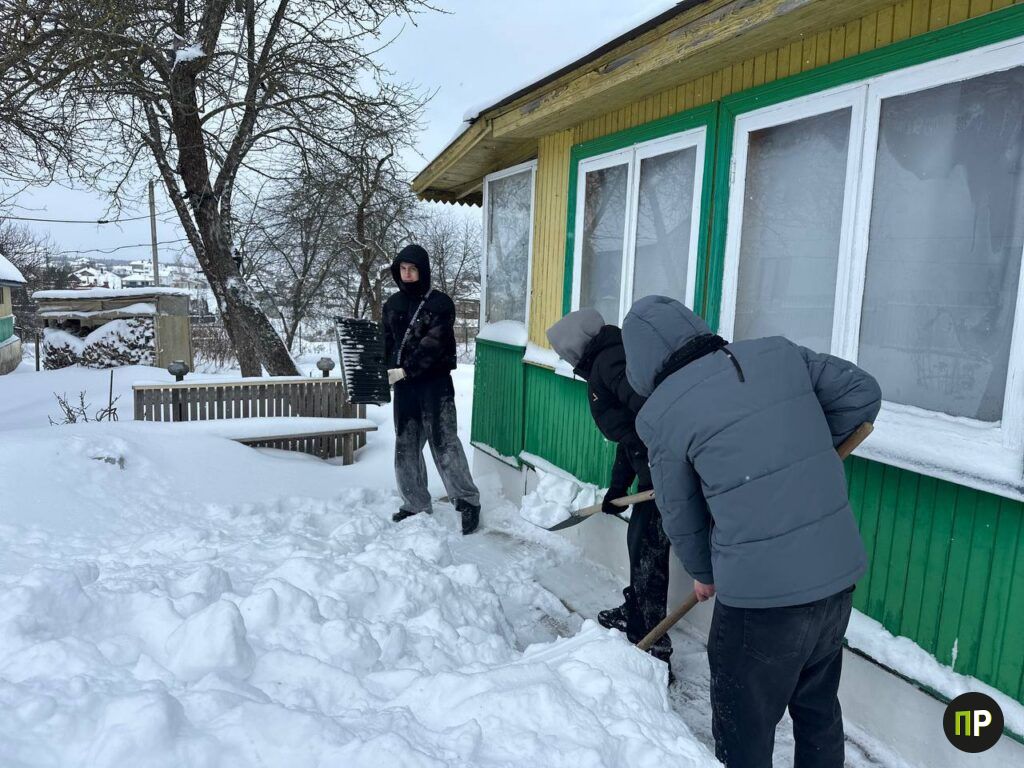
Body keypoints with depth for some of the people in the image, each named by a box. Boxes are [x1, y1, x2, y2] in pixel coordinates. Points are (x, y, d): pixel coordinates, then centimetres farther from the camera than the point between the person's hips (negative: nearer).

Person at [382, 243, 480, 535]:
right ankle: (415, 503, 22)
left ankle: (468, 501, 3)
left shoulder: (440, 303, -6)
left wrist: (405, 370, -22)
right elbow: (387, 343, 15)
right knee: (406, 445, 9)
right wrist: (384, 372, 1)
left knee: (443, 443, -9)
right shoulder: (392, 304, 11)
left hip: (435, 383, -6)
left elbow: (432, 344, -16)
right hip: (404, 385, 6)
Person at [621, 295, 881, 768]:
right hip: (840, 571, 6)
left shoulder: (662, 413, -10)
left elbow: (680, 515, 2)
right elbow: (863, 393, 9)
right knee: (818, 708, 28)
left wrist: (704, 573, 20)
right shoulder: (780, 353, 2)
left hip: (761, 592, -6)